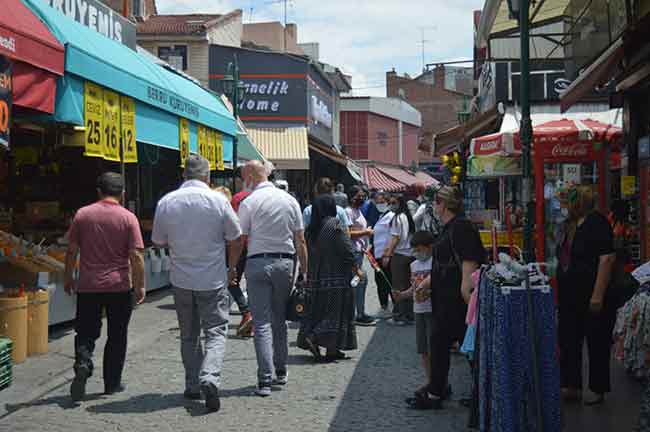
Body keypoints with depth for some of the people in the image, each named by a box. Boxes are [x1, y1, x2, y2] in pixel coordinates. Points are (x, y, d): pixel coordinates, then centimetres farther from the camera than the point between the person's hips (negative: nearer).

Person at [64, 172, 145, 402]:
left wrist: (68, 278, 15)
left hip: (88, 286, 1)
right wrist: (140, 286, -1)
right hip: (119, 287, -1)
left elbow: (72, 250, 4)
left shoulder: (82, 214, 0)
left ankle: (83, 363, -15)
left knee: (86, 333, 11)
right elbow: (136, 256, -10)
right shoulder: (128, 218, -6)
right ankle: (112, 383, 15)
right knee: (117, 336, 11)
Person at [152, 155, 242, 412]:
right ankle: (209, 377, -19)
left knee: (188, 336, 16)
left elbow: (158, 242, 7)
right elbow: (235, 239, -1)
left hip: (181, 280, 3)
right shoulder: (218, 200, -9)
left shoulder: (166, 202, -3)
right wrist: (232, 268, 15)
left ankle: (193, 386, 19)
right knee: (216, 332, 2)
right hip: (213, 280, -2)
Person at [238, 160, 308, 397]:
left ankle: (265, 380, -7)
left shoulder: (248, 203, -5)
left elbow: (240, 241, -6)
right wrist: (304, 271, 12)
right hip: (285, 262, 4)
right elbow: (300, 240, 8)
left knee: (262, 323, -3)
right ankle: (281, 371, 25)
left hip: (257, 263, -4)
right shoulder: (290, 200, 7)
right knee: (280, 320, 17)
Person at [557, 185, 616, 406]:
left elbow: (607, 258, -20)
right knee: (569, 340, 11)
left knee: (597, 342, 3)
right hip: (571, 296, 9)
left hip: (592, 297, -9)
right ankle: (571, 386, 21)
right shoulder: (571, 225, 13)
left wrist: (598, 295, -24)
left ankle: (598, 390, 13)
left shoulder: (596, 222, -14)